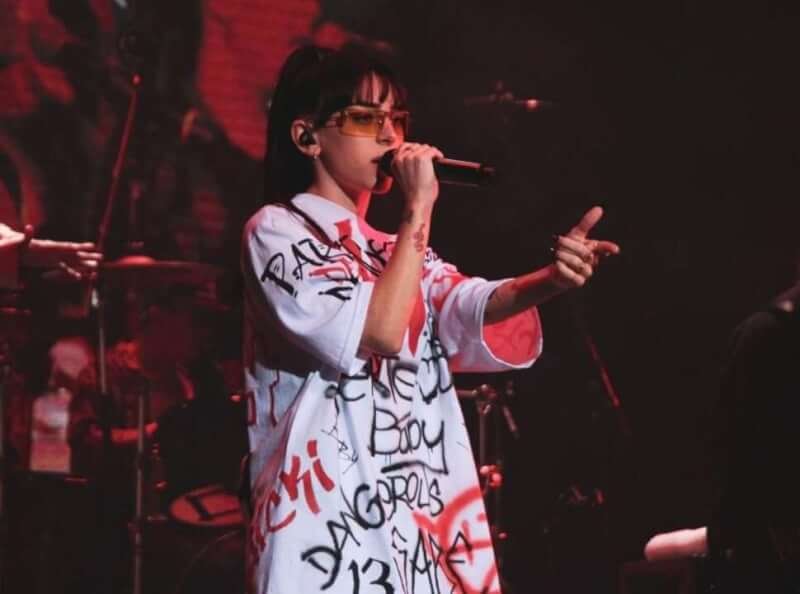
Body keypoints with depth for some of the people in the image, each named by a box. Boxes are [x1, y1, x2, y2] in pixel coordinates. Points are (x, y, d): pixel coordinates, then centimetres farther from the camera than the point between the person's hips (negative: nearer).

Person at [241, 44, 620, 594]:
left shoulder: (394, 249, 20)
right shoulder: (277, 232, -1)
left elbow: (467, 310, -3)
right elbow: (380, 331, -16)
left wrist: (549, 281, -23)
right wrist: (418, 209, -11)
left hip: (418, 523, 7)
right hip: (328, 521, -6)